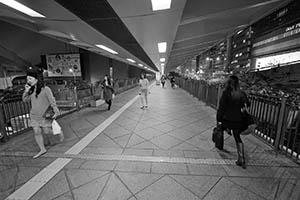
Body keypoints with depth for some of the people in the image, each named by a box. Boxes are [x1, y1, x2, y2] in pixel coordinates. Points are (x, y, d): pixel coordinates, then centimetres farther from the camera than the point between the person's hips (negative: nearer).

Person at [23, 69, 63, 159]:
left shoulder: (45, 89, -11)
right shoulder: (31, 90, 8)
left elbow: (52, 100, -14)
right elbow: (25, 100, 10)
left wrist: (56, 111, -20)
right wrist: (26, 91, -5)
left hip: (44, 115, -6)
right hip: (34, 115, 6)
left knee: (46, 131, 2)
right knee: (37, 132, 5)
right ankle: (42, 149, 17)